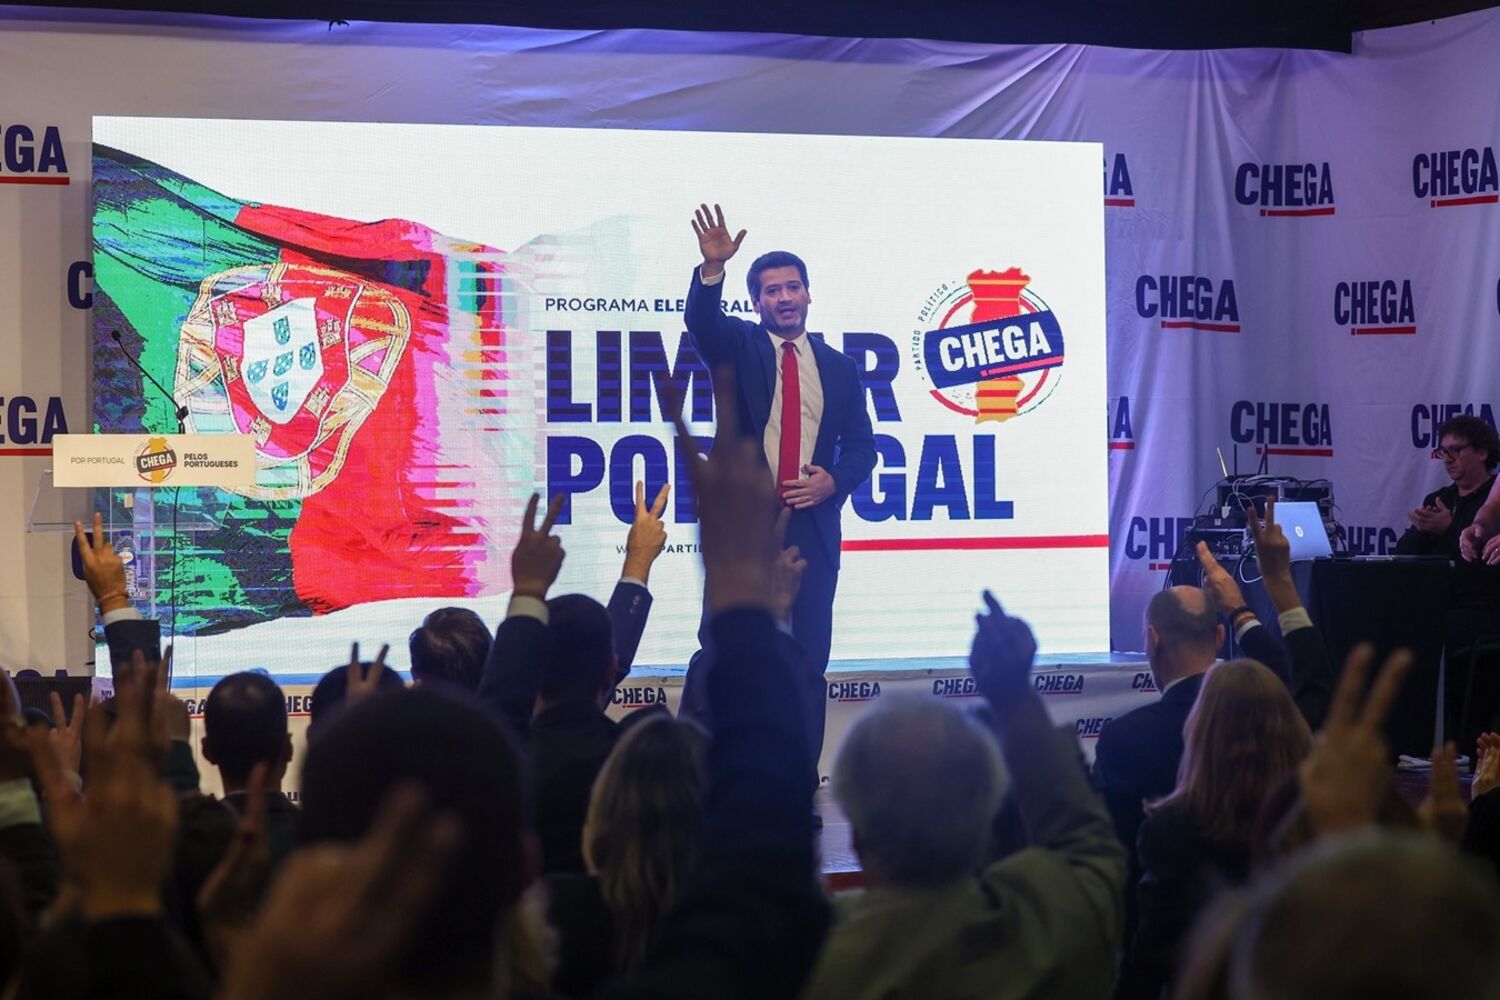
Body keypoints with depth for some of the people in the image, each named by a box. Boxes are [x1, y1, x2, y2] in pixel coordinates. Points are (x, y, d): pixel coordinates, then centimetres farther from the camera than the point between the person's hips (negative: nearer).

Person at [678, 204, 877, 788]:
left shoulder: (838, 368, 13)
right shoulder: (737, 348, 5)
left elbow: (861, 445, 14)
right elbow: (701, 321, -17)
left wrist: (833, 481, -6)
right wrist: (712, 267, -35)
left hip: (813, 523, 3)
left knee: (809, 656, 4)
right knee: (721, 649, -6)